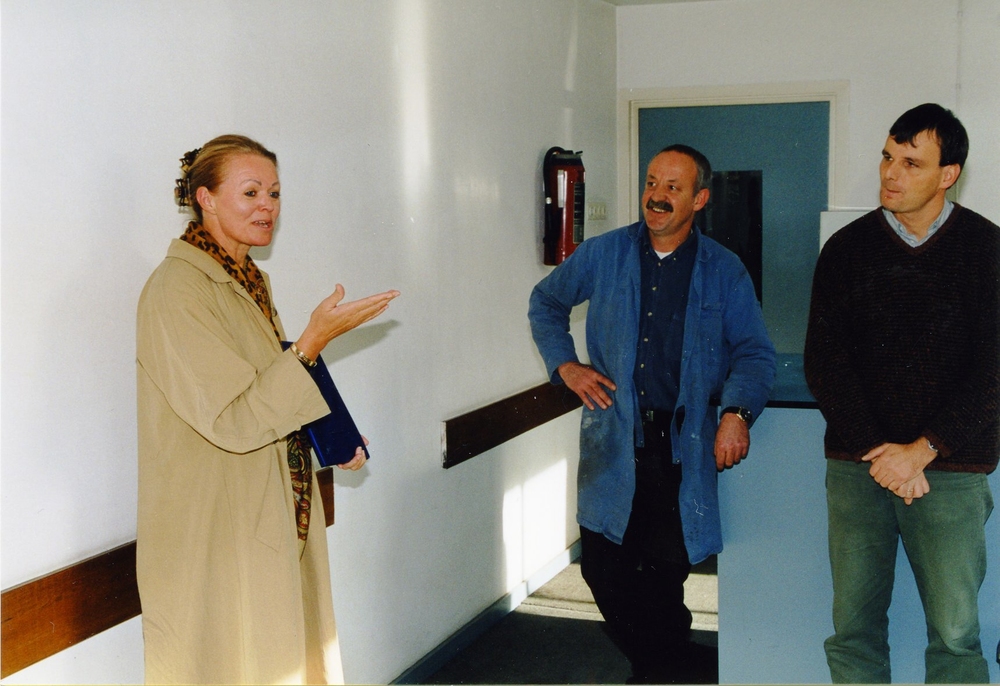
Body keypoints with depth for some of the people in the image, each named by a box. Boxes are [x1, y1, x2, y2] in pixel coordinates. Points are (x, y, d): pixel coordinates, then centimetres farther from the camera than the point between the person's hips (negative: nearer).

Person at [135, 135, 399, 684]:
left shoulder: (250, 280, 11)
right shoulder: (177, 290, -18)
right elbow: (234, 422, -24)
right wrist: (315, 339, -27)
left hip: (275, 514, 9)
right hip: (214, 531, -9)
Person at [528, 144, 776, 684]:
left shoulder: (723, 271, 2)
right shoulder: (603, 255, 4)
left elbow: (754, 351, 4)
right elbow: (545, 302, 19)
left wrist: (737, 412, -14)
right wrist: (564, 364, 6)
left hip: (683, 444, -1)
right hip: (612, 437, 1)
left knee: (666, 567, 0)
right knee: (603, 568, 2)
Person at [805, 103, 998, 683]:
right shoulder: (846, 249, 6)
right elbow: (824, 364, 2)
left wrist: (922, 451, -10)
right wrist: (877, 450, -7)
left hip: (951, 467, -2)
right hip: (856, 463, 2)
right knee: (854, 625, 4)